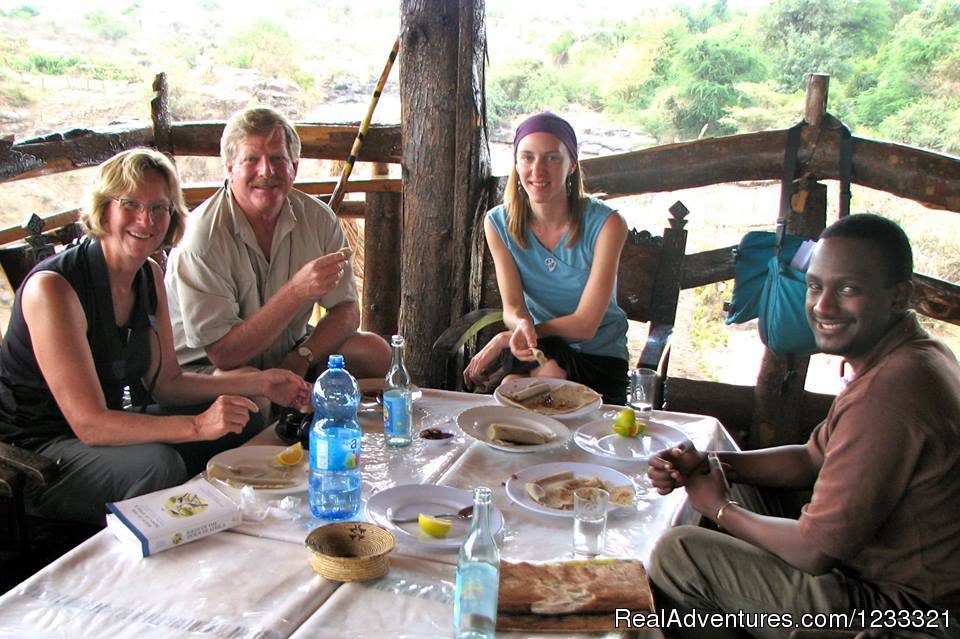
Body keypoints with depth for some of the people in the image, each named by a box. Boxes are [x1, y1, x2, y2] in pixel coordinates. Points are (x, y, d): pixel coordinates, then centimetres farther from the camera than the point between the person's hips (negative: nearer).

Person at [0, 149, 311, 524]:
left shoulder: (150, 276, 2)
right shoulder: (52, 287, -23)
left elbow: (166, 382, 7)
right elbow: (89, 423, -27)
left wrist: (259, 384, -3)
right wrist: (197, 426, -36)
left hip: (106, 428, 8)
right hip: (33, 455, -8)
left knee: (242, 425, -1)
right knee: (158, 464, -33)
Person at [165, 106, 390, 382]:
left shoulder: (317, 217, -7)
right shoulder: (203, 238, -23)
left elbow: (347, 310, -2)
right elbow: (222, 352, -25)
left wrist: (300, 358, -21)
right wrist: (298, 291, -35)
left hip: (289, 352, 5)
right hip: (206, 368, -5)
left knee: (377, 351, -13)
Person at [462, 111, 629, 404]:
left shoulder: (606, 224, -16)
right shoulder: (499, 223, -5)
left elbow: (585, 325, -18)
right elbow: (512, 307, -9)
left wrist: (503, 340, -21)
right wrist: (522, 325, -35)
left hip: (598, 355, -1)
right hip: (534, 348, 1)